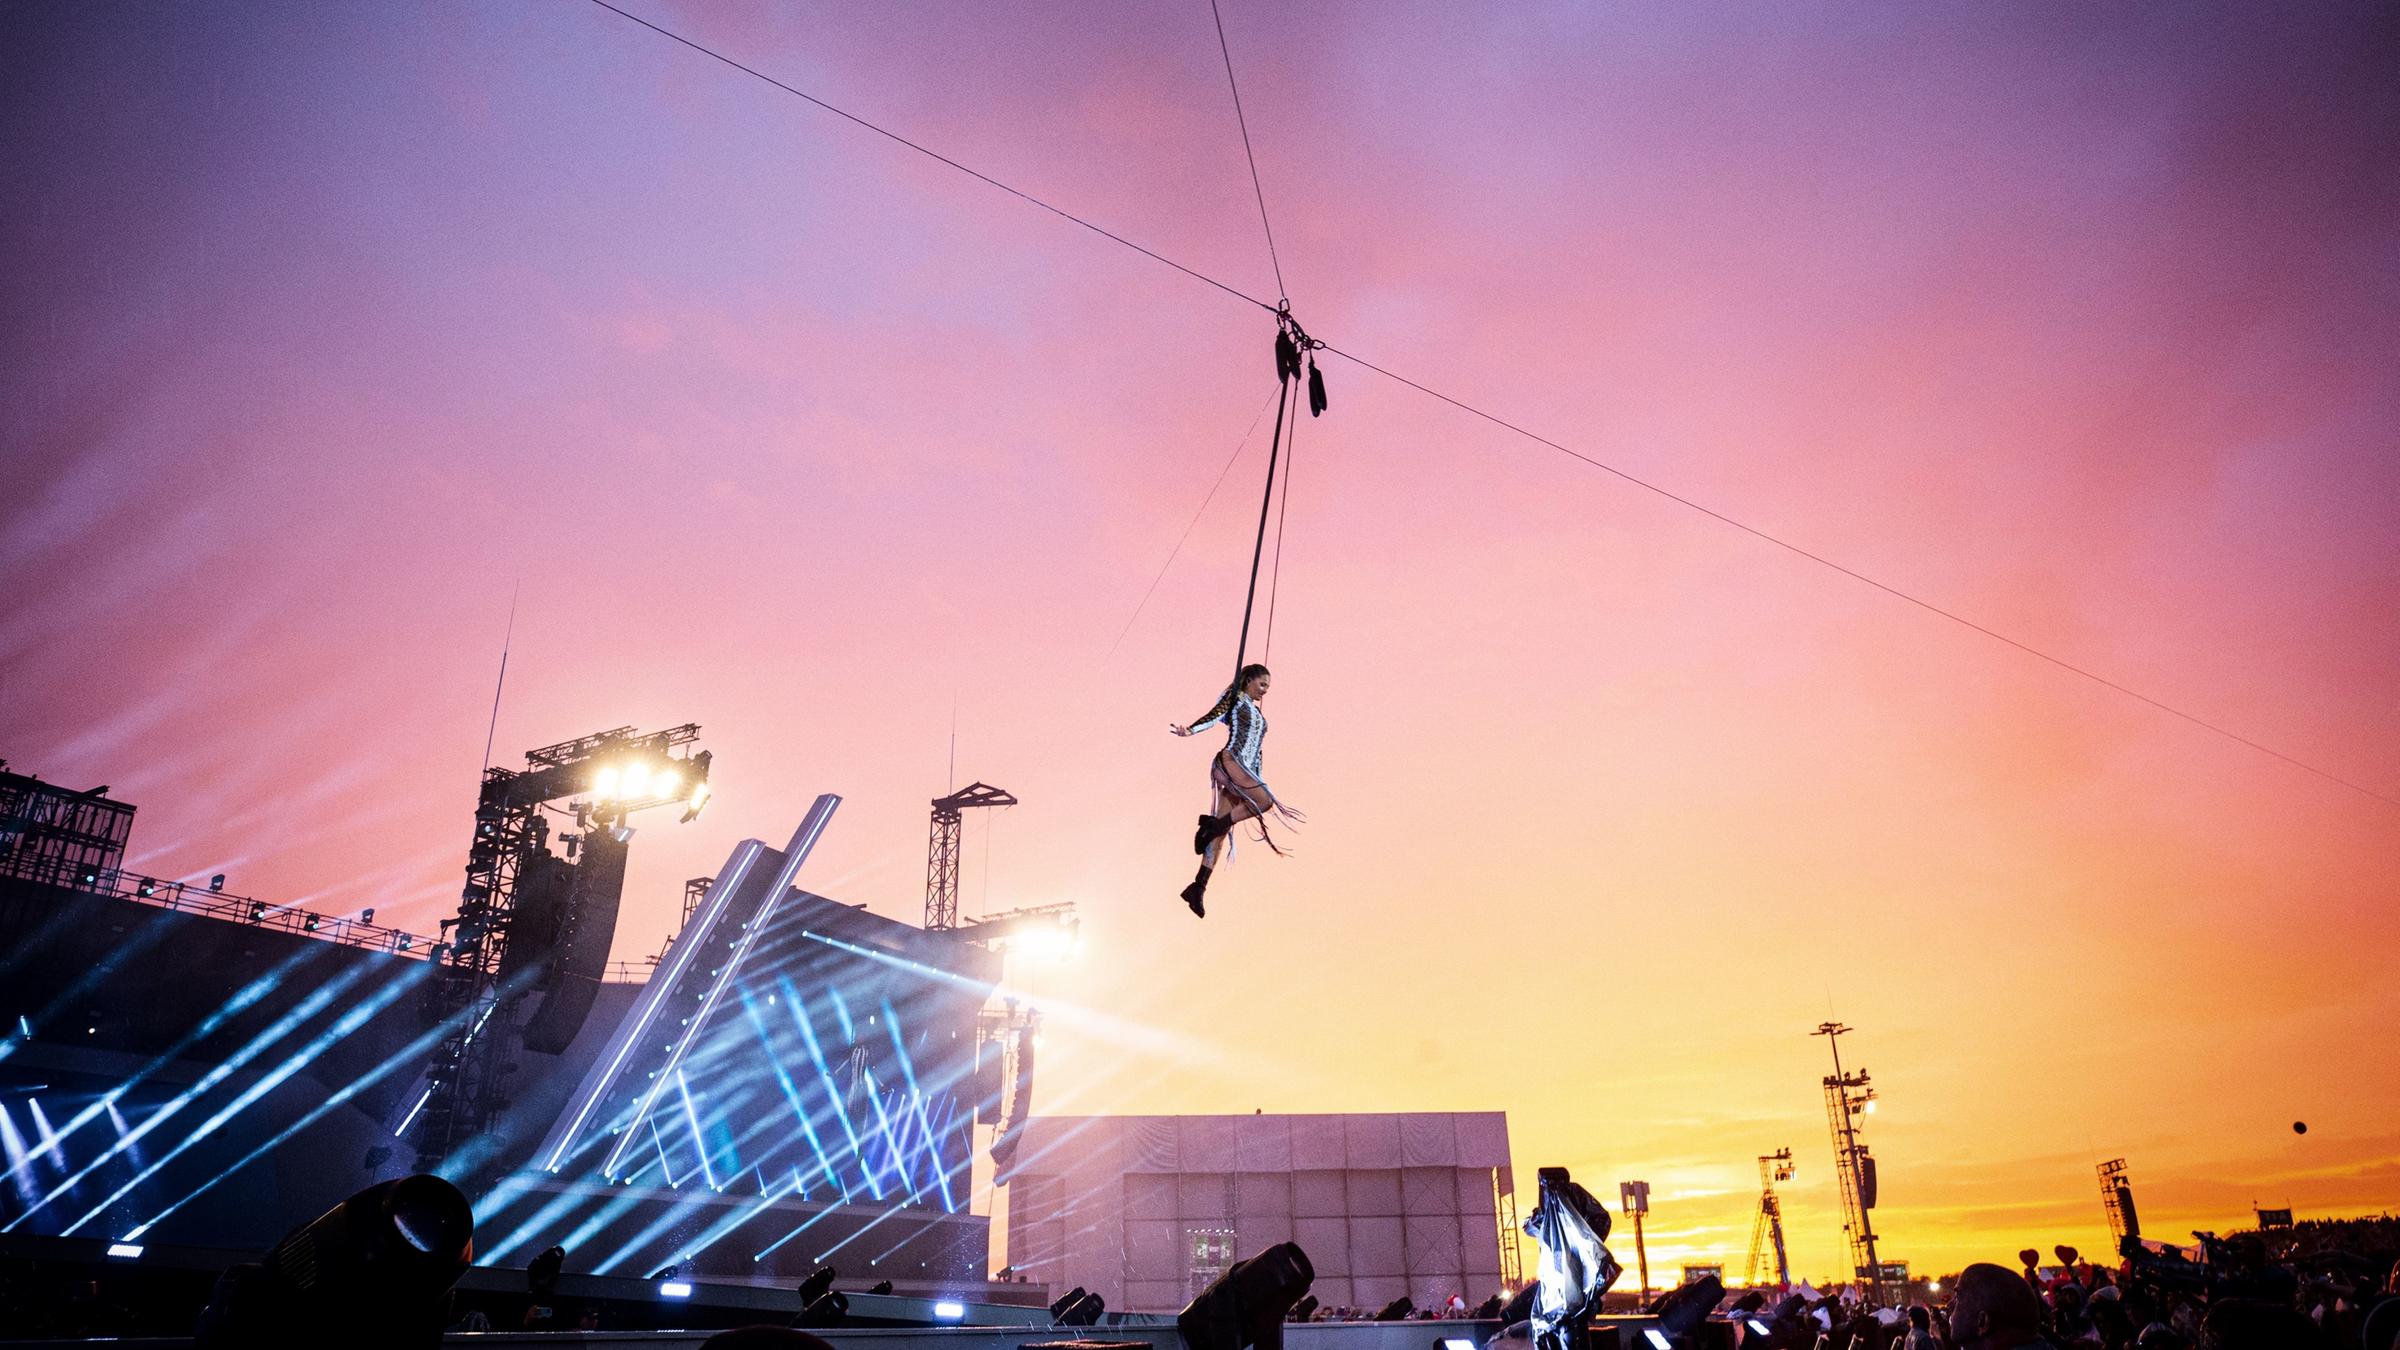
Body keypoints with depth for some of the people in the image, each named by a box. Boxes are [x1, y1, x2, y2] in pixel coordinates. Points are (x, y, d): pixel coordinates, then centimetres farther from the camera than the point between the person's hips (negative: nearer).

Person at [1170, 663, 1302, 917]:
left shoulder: (1258, 715, 28)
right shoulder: (1235, 698, 7)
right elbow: (1215, 715, -9)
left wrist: (1258, 781, 23)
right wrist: (1190, 730, -27)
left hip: (1244, 770, 7)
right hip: (1229, 761, -7)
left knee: (1222, 830, -3)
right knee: (1266, 801, -23)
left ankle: (1199, 887, -7)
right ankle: (1212, 824, -17)